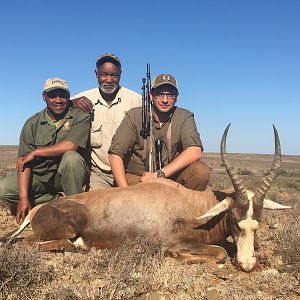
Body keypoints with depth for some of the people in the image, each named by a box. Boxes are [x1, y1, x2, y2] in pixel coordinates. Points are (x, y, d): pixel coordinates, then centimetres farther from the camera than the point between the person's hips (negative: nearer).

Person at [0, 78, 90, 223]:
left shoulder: (80, 116, -9)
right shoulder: (32, 124, -2)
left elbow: (70, 146, -26)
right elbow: (24, 161, -8)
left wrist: (35, 153, -15)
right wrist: (23, 198, -18)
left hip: (68, 174, -3)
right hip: (40, 175, 4)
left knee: (71, 157, -33)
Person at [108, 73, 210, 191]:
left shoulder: (184, 117, -5)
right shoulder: (134, 116, -6)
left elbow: (195, 152, -20)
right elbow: (115, 154, -9)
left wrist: (159, 174, -27)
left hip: (171, 176, 2)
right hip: (136, 178, -1)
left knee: (201, 171, -24)